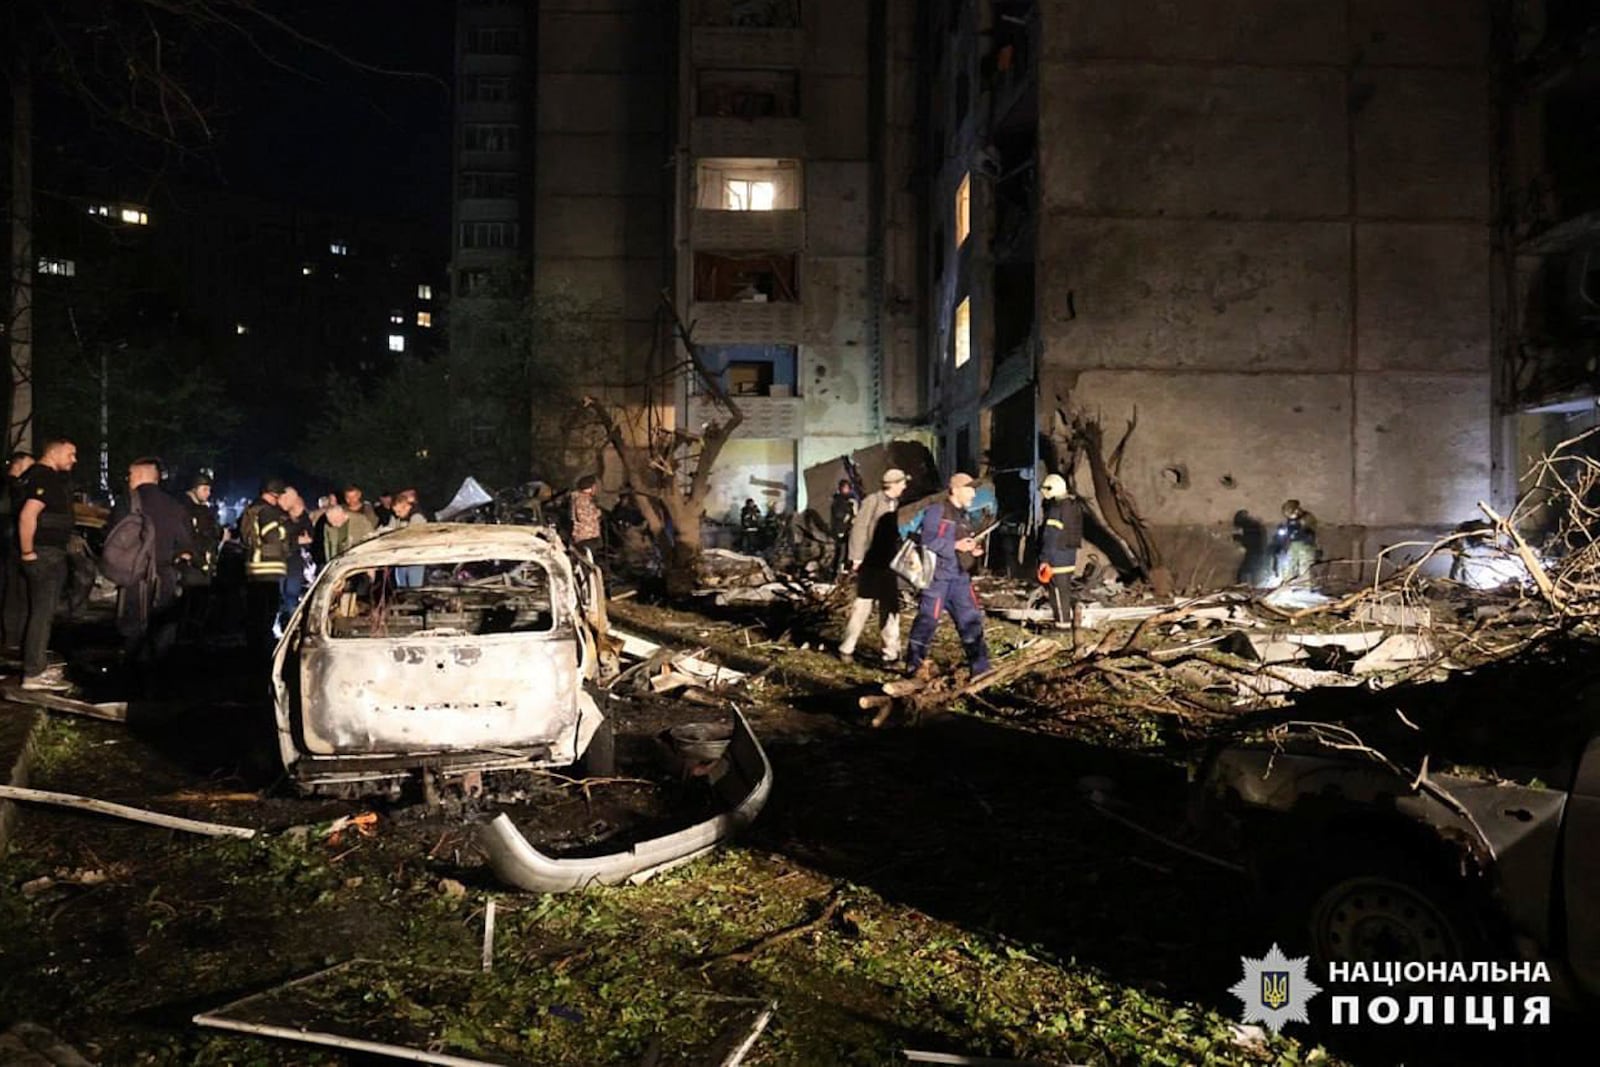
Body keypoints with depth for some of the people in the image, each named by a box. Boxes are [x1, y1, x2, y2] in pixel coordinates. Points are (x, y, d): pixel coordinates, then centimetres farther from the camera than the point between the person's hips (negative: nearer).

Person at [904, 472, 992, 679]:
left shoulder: (964, 517, 18)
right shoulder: (936, 512, -7)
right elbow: (927, 542, -16)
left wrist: (972, 551, 3)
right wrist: (956, 546, -17)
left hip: (960, 577, 7)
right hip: (938, 576, -7)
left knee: (971, 619, 4)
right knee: (928, 619, -1)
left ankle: (980, 667, 8)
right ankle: (915, 663, 13)